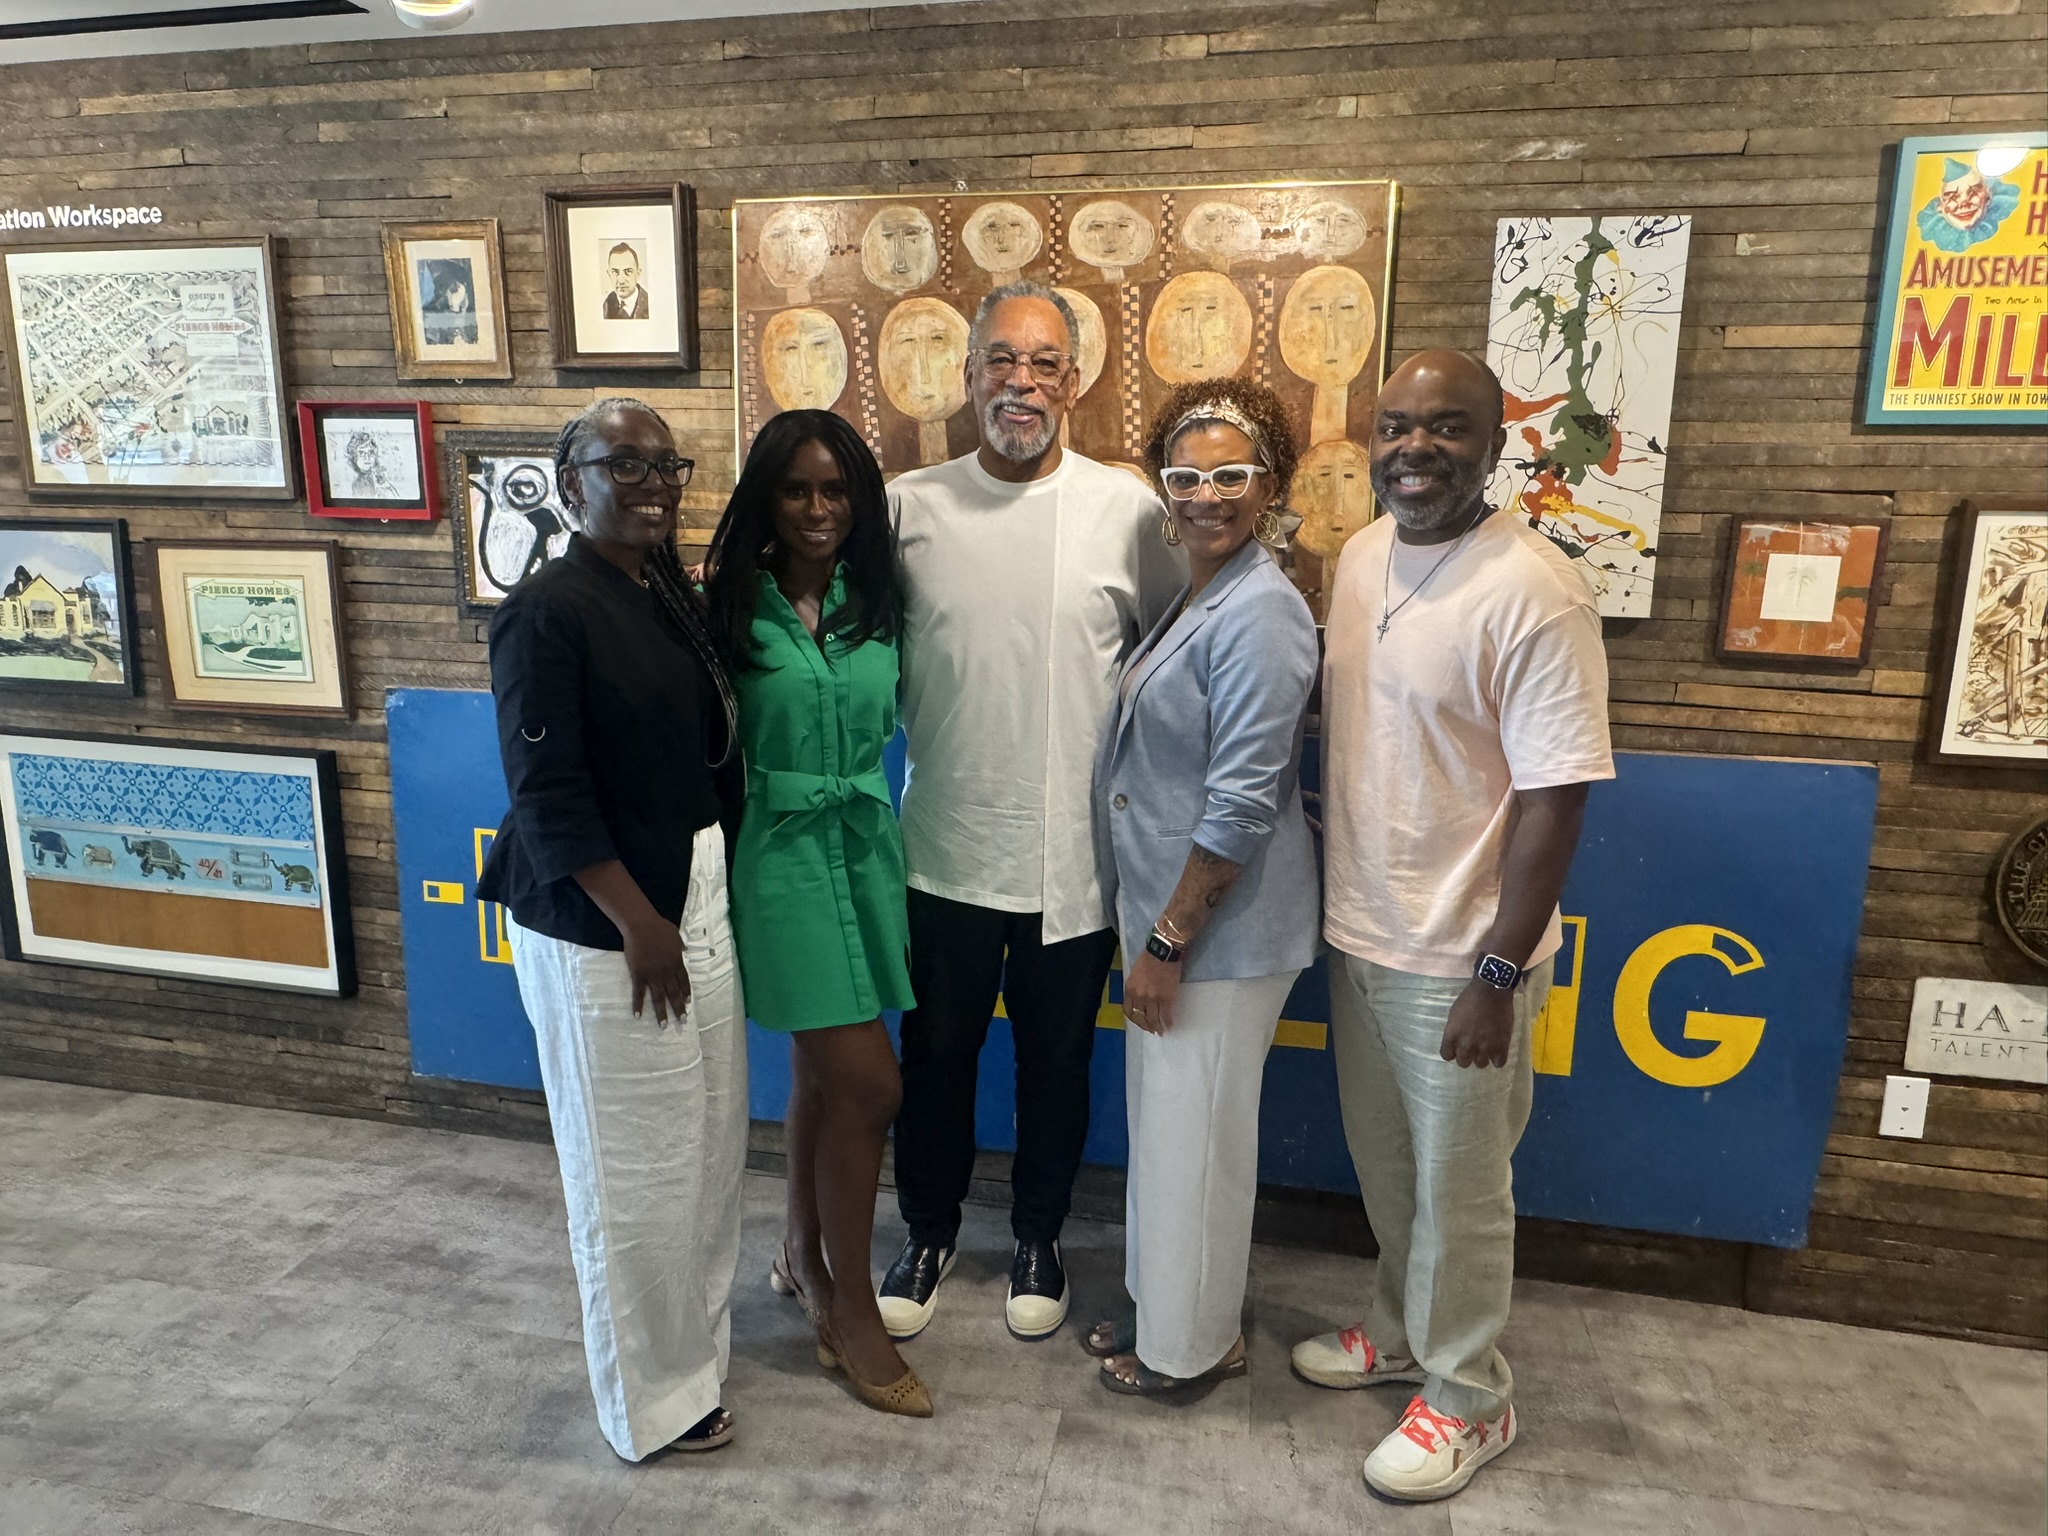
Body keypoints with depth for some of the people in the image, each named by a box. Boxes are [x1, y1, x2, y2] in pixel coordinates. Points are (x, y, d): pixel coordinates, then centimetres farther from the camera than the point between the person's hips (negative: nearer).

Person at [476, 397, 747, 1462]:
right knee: (631, 1162, 7)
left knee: (711, 1133, 18)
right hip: (602, 923, -7)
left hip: (696, 899, 8)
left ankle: (694, 1326, 42)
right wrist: (640, 923, -14)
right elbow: (548, 796, -17)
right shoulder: (547, 612, -14)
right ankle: (651, 1398, 28)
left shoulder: (674, 597, 8)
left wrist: (708, 897, 7)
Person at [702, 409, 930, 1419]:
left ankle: (804, 1257, 37)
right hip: (781, 854, -5)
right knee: (867, 1081, -5)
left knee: (821, 1071, 16)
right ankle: (852, 1306, 16)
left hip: (864, 848, 5)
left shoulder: (874, 604, 5)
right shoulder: (733, 607, -8)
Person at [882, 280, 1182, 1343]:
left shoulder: (1127, 509, -4)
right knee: (936, 1055, 16)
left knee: (1056, 1062, 16)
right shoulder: (910, 505, -1)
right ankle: (929, 1233, 41)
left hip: (1074, 856, 0)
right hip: (946, 848, 1)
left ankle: (1037, 1239, 40)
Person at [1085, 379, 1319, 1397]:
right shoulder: (1190, 598, 9)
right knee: (1164, 1116, 21)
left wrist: (1168, 942, -19)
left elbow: (1242, 806, -23)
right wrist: (1154, 931, 15)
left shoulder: (1260, 614, -20)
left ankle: (1191, 1343, 30)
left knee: (1195, 1131, 8)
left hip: (1219, 927, -9)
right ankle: (1161, 1304, 42)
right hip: (1164, 905, 9)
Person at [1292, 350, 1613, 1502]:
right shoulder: (1362, 557, 4)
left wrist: (1499, 974, -18)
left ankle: (1468, 1398, 34)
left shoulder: (1534, 594, -19)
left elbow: (1555, 799, -19)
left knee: (1459, 1187, 11)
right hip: (1359, 930, 7)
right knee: (1384, 1162, 23)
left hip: (1458, 954, -7)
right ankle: (1404, 1330, 46)